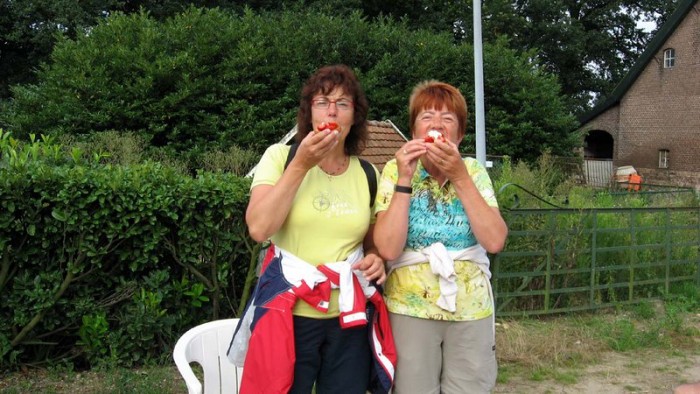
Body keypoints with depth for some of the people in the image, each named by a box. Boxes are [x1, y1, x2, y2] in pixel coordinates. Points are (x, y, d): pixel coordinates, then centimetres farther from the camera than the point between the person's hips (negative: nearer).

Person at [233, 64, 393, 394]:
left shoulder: (368, 174, 5)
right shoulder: (280, 157, -4)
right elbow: (259, 229, -17)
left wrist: (375, 259, -6)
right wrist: (301, 164, -17)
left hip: (348, 317, 3)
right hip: (288, 313, -3)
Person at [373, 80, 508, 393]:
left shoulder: (474, 171, 1)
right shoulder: (394, 170, -4)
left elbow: (495, 241, -14)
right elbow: (388, 248, -16)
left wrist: (459, 176, -17)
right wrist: (404, 179, -19)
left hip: (472, 308, 2)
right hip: (410, 308, -1)